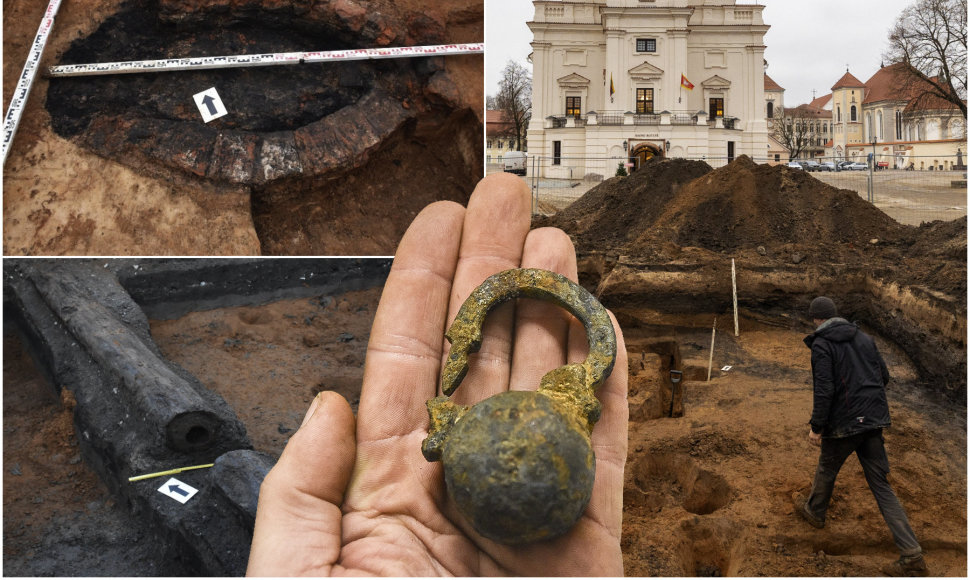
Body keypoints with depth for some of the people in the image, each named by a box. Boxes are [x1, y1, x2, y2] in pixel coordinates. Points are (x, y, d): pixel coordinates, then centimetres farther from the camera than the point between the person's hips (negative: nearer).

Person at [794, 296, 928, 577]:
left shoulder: (821, 345, -11)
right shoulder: (864, 338, 10)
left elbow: (824, 389, -18)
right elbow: (884, 376, 14)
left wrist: (816, 426, -13)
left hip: (844, 423, -6)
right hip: (874, 420, 6)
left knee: (827, 469, 21)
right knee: (880, 483, 7)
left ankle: (814, 510, 46)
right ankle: (912, 556, 2)